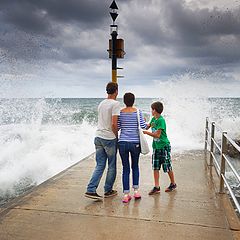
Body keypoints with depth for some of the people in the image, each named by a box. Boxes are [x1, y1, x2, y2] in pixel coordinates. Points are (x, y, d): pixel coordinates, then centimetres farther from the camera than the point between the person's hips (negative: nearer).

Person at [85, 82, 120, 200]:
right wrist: (116, 136, -3)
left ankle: (91, 190, 3)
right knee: (112, 166, 9)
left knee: (100, 165, 10)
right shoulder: (115, 104, -11)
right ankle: (108, 191, 20)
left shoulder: (101, 103, 12)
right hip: (109, 138, -7)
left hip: (98, 137, 7)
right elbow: (114, 124, -18)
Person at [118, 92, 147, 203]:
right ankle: (136, 190, 18)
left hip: (122, 142, 1)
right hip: (135, 143, -1)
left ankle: (126, 194, 7)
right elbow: (143, 126, -6)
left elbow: (117, 127, 1)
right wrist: (146, 124, 16)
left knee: (125, 168, 7)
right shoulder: (137, 111, -2)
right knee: (135, 167, 18)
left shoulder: (120, 112, 1)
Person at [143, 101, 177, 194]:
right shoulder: (153, 119, 6)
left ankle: (173, 184, 26)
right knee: (155, 167, 6)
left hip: (164, 146, -8)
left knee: (167, 167, 6)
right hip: (156, 146, 8)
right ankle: (156, 187, 13)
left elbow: (157, 135, -22)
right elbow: (147, 126, 19)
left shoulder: (161, 120, -19)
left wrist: (146, 132, -19)